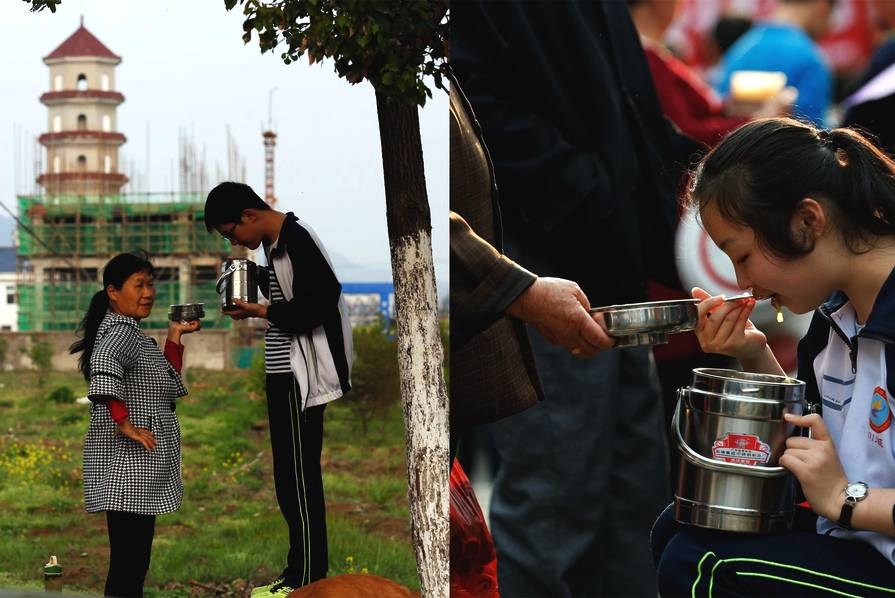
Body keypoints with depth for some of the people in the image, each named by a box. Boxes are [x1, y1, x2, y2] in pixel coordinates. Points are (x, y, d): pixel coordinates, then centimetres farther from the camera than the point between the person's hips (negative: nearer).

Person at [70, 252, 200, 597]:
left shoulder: (130, 332, 20)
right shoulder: (122, 330, -12)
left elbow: (167, 385, 26)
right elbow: (103, 365, -34)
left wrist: (175, 336, 20)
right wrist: (124, 423, -30)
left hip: (132, 465, 10)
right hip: (129, 463, -10)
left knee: (131, 557, 12)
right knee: (130, 559, -9)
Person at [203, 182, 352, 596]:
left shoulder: (297, 241, -16)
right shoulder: (276, 244, 13)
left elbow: (318, 306, -22)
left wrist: (262, 312, -16)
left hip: (300, 377, -10)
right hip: (284, 374, 10)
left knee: (298, 476, -6)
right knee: (291, 475, 12)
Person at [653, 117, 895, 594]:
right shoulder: (836, 312, 6)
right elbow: (808, 439, 17)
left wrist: (847, 499, -21)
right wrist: (754, 358, 4)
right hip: (850, 540, 9)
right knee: (678, 529, 9)